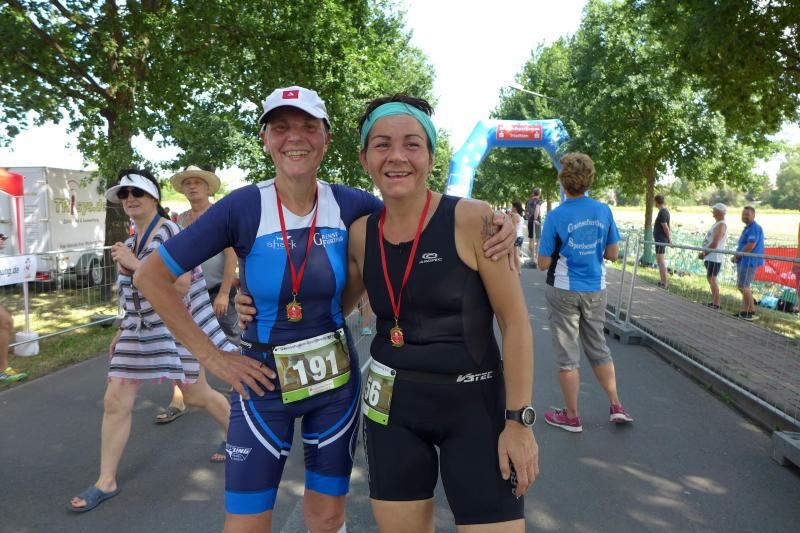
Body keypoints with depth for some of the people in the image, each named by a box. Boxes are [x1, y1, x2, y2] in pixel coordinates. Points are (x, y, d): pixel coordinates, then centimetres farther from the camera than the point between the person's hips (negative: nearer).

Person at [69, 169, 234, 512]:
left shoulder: (169, 232, -15)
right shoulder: (132, 240, 11)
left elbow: (180, 285, -25)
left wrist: (133, 264, -24)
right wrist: (122, 330, 20)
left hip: (175, 325, -7)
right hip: (140, 330, 7)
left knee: (197, 395, 8)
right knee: (115, 401, 3)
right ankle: (106, 482, 17)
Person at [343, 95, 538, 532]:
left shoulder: (472, 220, -13)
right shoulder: (361, 234, -1)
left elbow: (515, 322, -10)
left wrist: (519, 419, -10)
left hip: (474, 406, -3)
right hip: (391, 406, 4)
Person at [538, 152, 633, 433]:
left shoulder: (556, 216, -14)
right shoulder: (604, 211, -2)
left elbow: (544, 264, -12)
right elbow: (613, 254, 4)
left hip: (564, 291, -4)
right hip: (596, 291, 4)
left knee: (568, 356, 6)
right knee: (599, 349, 20)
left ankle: (571, 417, 16)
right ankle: (616, 406, 23)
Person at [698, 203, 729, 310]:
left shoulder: (721, 225, -15)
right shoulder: (717, 224, 16)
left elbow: (714, 244, -21)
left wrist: (704, 254, -13)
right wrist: (704, 253, 13)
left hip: (714, 257, -10)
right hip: (710, 257, 10)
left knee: (712, 279, -8)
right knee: (711, 279, 14)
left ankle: (716, 304, -5)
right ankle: (714, 302, 20)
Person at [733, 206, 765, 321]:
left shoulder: (755, 228, -14)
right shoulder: (748, 228, 18)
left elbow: (750, 246, -22)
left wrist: (737, 256, -12)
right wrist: (736, 256, 7)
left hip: (750, 262, -10)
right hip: (743, 261, 10)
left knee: (743, 286, -10)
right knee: (742, 286, 13)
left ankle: (752, 313, -4)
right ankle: (745, 311, 19)